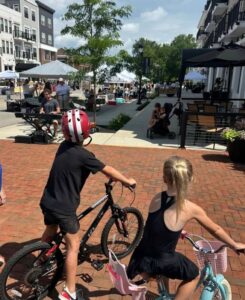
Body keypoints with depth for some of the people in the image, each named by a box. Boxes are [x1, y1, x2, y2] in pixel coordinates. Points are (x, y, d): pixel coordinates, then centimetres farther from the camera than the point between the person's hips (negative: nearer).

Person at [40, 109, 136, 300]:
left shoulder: (64, 146, 1)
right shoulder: (83, 155, -22)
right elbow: (108, 170, -14)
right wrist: (127, 181, 2)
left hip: (48, 202, 8)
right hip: (64, 207, -7)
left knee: (49, 234, 30)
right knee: (73, 245, 7)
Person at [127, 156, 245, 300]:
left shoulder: (156, 198, -5)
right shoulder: (191, 208, -15)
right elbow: (215, 230, 3)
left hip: (142, 255, 4)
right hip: (163, 260, -4)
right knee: (194, 275, 24)